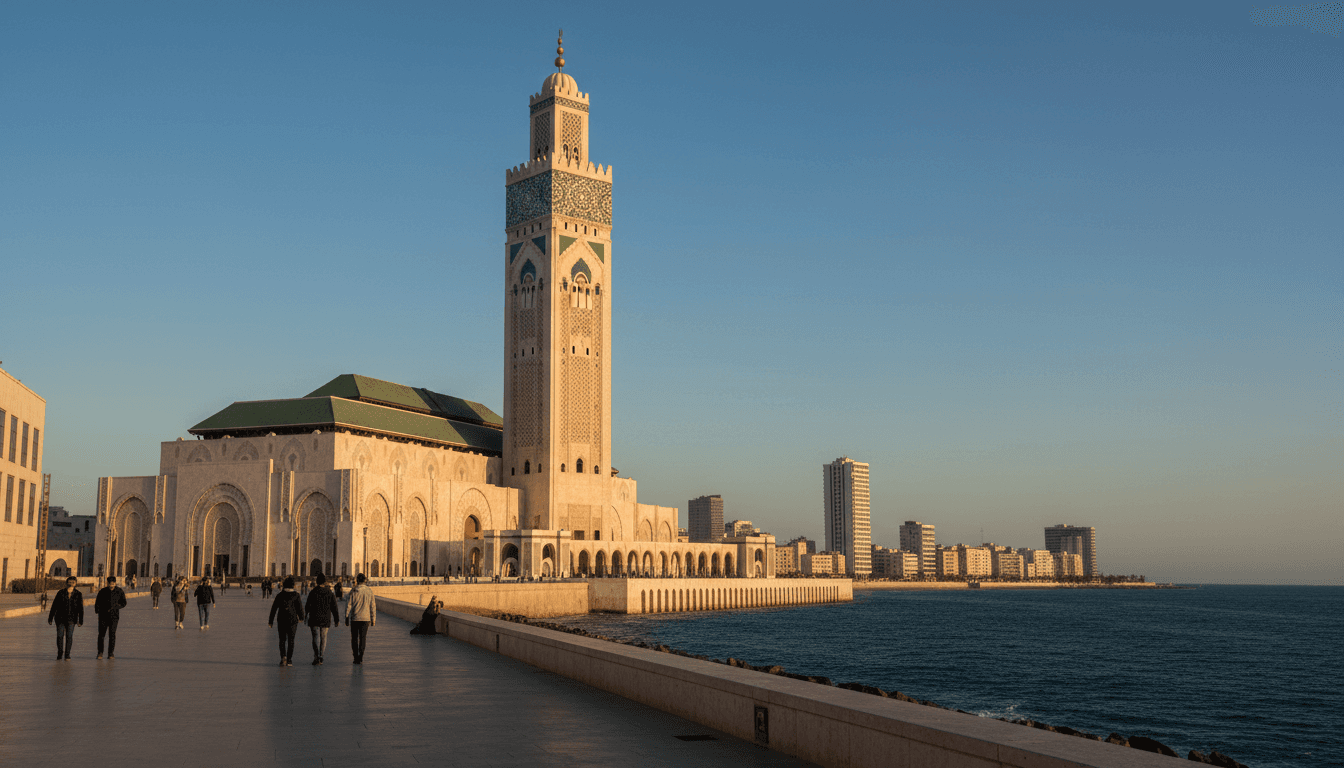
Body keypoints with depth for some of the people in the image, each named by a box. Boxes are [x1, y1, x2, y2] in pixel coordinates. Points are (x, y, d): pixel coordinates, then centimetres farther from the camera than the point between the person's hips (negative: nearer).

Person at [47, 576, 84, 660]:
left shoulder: (78, 594, 1)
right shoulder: (61, 593, -1)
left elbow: (80, 608, 2)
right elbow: (54, 606, 2)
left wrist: (81, 621, -2)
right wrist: (50, 618, 2)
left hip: (71, 619, 0)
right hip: (60, 618, 0)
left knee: (69, 636, -3)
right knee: (59, 636, 0)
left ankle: (67, 655, 6)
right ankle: (60, 654, 16)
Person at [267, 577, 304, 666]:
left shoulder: (280, 595, -2)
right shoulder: (296, 595, -6)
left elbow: (274, 608, -1)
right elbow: (300, 608, -3)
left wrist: (270, 621, 6)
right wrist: (301, 618, 15)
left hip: (281, 620, 1)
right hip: (293, 620, -1)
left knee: (282, 640, 10)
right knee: (291, 640, 8)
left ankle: (283, 656, -12)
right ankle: (289, 660, 5)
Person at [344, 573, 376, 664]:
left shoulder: (353, 591, -5)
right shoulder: (369, 591, 0)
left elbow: (348, 605, -4)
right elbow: (373, 606, 2)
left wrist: (346, 618, 3)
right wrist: (373, 619, 8)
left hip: (354, 619, -1)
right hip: (365, 619, 1)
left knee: (354, 639, 11)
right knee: (362, 639, 5)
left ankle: (355, 657, 7)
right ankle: (360, 658, -2)